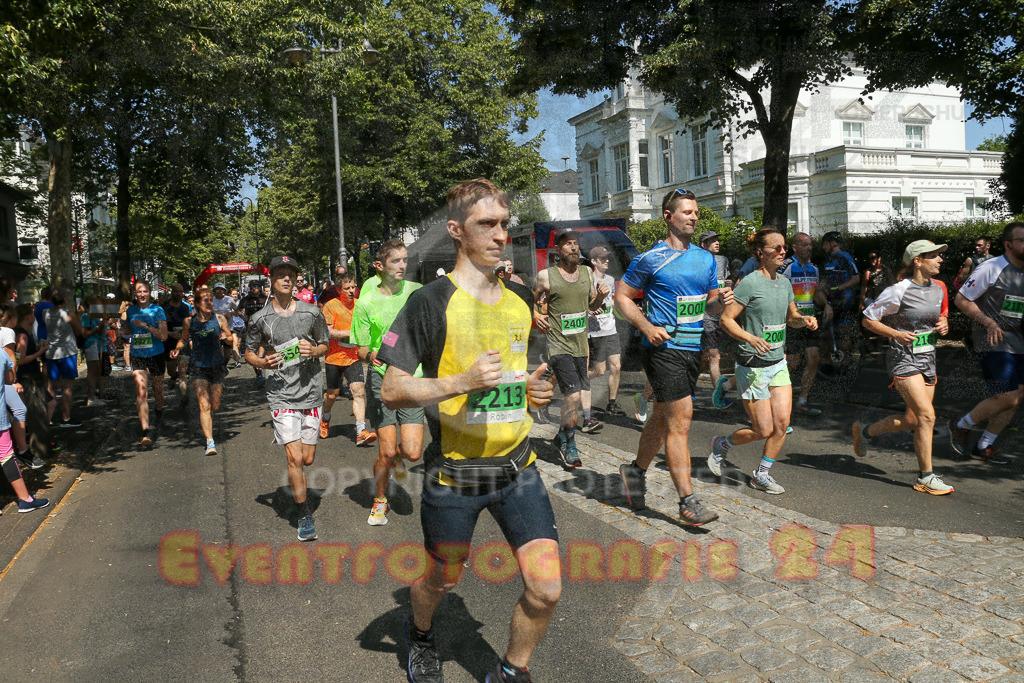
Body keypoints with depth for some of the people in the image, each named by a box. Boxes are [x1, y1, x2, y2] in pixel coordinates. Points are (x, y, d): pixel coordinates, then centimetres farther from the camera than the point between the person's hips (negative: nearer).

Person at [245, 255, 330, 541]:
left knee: (308, 459, 8)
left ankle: (294, 482, 43)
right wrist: (263, 363, -11)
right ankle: (304, 515, 6)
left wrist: (314, 351, -9)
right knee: (295, 458, -9)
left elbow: (325, 346, 14)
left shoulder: (312, 312, 3)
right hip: (281, 395, -2)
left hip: (311, 391, 2)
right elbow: (249, 352, 11)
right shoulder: (260, 319, -1)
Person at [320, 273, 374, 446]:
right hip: (335, 357, -2)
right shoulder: (331, 306, -7)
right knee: (333, 393, 12)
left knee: (359, 391, -12)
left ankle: (361, 432, -15)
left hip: (354, 357, 3)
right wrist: (350, 333, -20)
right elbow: (326, 331, -15)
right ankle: (325, 419, 43)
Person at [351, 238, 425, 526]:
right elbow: (361, 348, 0)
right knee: (386, 452, -2)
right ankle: (379, 501, 26)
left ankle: (395, 457, 32)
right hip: (381, 379, -1)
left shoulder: (417, 291, 1)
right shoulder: (366, 302, -4)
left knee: (412, 452, -6)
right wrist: (371, 355, -21)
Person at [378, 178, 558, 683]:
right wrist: (461, 382, -26)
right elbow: (392, 390, -13)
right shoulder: (431, 302, -12)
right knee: (440, 580, 17)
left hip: (517, 466, 4)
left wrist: (532, 387, 1)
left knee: (547, 589, 0)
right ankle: (421, 633, 54)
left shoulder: (521, 298, 7)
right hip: (454, 473, -4)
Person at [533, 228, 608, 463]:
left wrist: (600, 297, -3)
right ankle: (569, 443, 2)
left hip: (581, 344, 6)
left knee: (574, 392, 15)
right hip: (559, 345, -5)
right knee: (573, 394, -16)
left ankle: (562, 436, 35)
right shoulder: (545, 276, -6)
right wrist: (535, 316, -13)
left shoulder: (587, 273, 8)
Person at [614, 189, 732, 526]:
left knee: (662, 416, 17)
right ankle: (688, 502, -7)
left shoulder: (706, 259, 14)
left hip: (693, 348, 7)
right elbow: (622, 296, -3)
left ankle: (636, 470, 38)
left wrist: (721, 300, -4)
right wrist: (647, 327, -15)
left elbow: (709, 304, 20)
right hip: (663, 347, -7)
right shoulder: (650, 259, -5)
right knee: (681, 418, -12)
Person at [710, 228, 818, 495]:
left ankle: (762, 475, 18)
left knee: (782, 423, 1)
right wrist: (752, 338, -28)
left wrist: (804, 319, 0)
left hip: (778, 363, 7)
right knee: (764, 430, -2)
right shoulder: (749, 283, -13)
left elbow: (791, 317, 22)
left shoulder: (785, 282, 9)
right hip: (752, 366, -7)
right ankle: (721, 445, 25)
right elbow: (726, 319, -14)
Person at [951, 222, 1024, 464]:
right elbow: (961, 299, -10)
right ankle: (961, 427, 11)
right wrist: (989, 323, -19)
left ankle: (984, 447, 20)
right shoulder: (991, 269, -11)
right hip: (994, 343, -7)